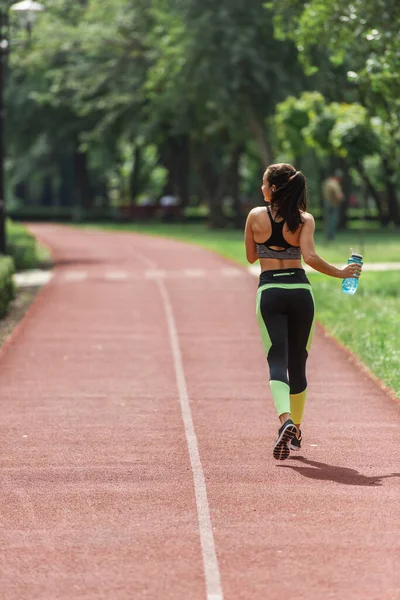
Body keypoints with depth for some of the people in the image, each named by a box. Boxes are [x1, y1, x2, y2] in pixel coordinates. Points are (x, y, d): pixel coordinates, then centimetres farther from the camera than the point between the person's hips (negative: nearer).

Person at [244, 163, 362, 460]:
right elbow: (309, 256, -16)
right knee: (297, 362, 14)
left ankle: (286, 421, -31)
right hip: (300, 291, 1)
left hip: (269, 291, -1)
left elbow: (251, 256, 11)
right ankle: (296, 432, 23)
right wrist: (339, 272, -4)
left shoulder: (256, 216, 0)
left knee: (277, 360, -6)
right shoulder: (305, 219, -3)